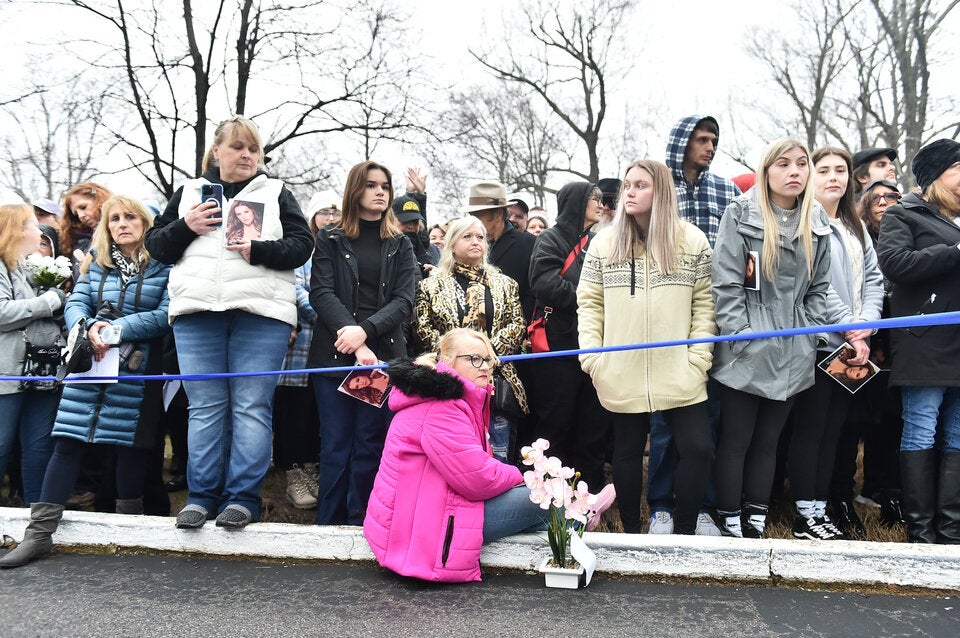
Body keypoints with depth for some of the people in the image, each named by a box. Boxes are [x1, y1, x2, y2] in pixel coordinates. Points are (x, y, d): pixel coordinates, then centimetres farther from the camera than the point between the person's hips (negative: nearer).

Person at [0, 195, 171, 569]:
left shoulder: (162, 266, 0)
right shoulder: (95, 264, 14)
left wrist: (118, 329, -18)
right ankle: (39, 533, 4)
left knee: (130, 444, 3)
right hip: (91, 363, 4)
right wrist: (90, 327, -15)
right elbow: (75, 304, 6)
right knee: (67, 442, -1)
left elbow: (165, 315, -10)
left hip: (138, 369, -3)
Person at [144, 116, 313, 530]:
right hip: (197, 312, 2)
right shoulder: (189, 193, 19)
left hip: (261, 313, -2)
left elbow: (302, 245, 2)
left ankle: (242, 499, 4)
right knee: (205, 408, 5)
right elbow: (156, 246, 16)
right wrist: (185, 226, -3)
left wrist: (258, 250, -13)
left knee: (252, 406, -3)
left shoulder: (275, 193, 13)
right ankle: (201, 496, 14)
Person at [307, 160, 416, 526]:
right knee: (335, 445, 1)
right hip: (333, 355, -1)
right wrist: (352, 340, -17)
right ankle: (328, 524, 10)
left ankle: (359, 524, 12)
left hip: (383, 355, 1)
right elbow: (321, 293, -3)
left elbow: (404, 301, 1)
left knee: (370, 444, 2)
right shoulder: (331, 240, 10)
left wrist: (365, 330, -16)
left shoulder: (400, 246, 13)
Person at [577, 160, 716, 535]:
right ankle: (631, 531, 29)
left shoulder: (693, 241, 2)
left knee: (698, 448, -2)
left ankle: (684, 531, 19)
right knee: (627, 452, 11)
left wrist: (698, 357, -6)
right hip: (621, 375, 1)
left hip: (679, 375, 0)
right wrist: (592, 357, -4)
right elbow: (589, 304, 4)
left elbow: (704, 303, 1)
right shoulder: (603, 243, 3)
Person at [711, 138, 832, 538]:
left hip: (792, 356, 5)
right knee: (735, 441, 4)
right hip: (746, 353, -4)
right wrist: (740, 337, -14)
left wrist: (807, 334, 1)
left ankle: (757, 521, 25)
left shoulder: (817, 223, 10)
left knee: (767, 442, 14)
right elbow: (726, 283, -9)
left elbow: (818, 287, 13)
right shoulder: (741, 214, -5)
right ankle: (730, 523, 17)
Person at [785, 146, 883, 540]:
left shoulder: (854, 227, 19)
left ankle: (822, 506, 18)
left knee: (833, 427, 10)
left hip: (851, 345, 8)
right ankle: (806, 516, 5)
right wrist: (848, 325, -13)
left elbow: (873, 277, 13)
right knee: (810, 428, -2)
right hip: (816, 341, -8)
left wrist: (867, 322, -3)